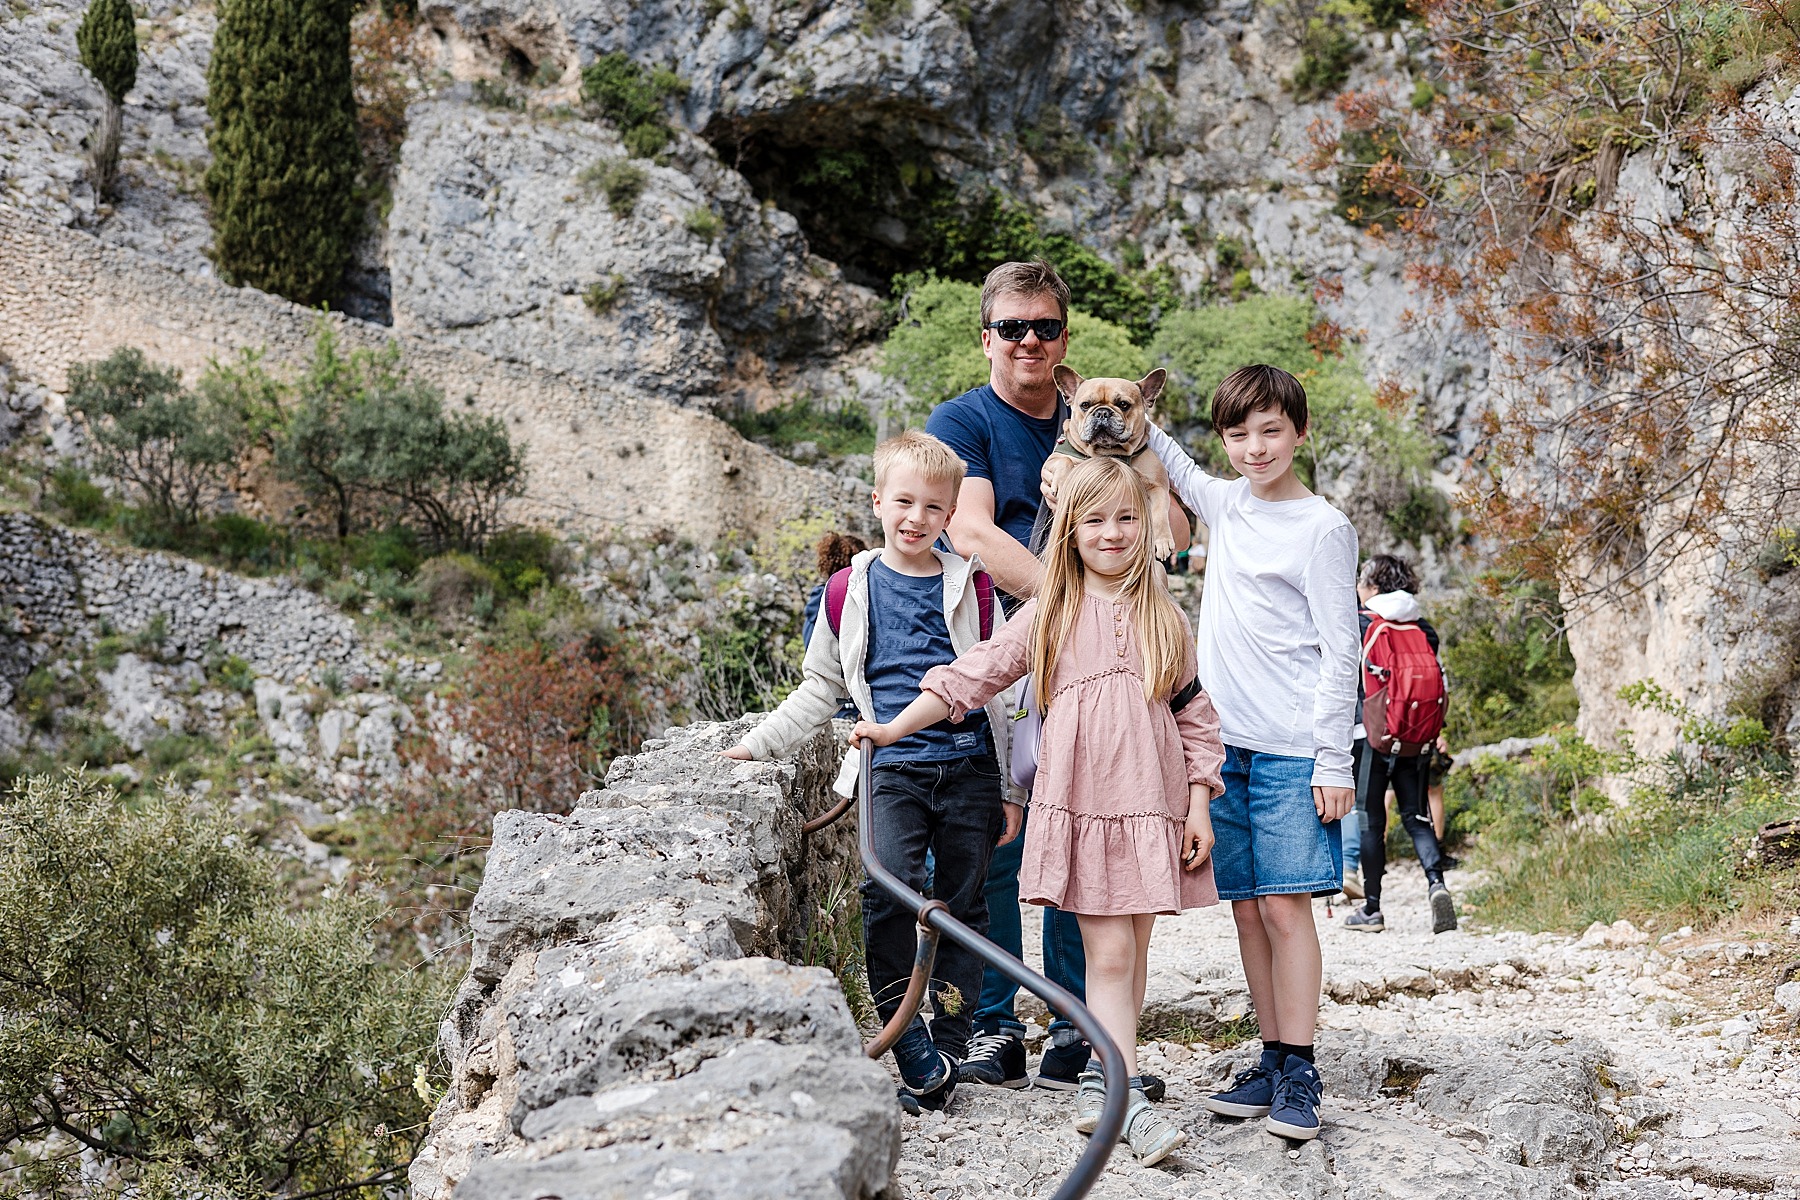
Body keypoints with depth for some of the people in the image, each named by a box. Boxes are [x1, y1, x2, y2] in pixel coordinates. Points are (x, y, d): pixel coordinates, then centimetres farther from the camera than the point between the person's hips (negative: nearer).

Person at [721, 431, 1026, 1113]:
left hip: (968, 765, 1)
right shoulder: (853, 590, 7)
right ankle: (912, 1049, -12)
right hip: (892, 766, -1)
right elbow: (820, 689, 18)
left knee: (962, 905, 2)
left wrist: (1011, 787, 8)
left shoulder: (971, 588, 7)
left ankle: (947, 1050, 10)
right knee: (888, 889, -21)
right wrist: (759, 744, 12)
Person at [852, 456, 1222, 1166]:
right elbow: (972, 675, 7)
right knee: (1108, 952, -8)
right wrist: (896, 727, 3)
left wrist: (1198, 806, 4)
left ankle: (1099, 1083, 16)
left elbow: (1196, 715, 10)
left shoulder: (1163, 616, 10)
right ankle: (1130, 1102, -11)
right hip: (1080, 802, -2)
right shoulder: (1048, 616, 7)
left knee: (1132, 952, 5)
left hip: (1152, 802, 2)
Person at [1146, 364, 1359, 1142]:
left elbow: (1339, 653, -7)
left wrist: (1334, 761, -11)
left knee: (1285, 904, -8)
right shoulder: (1225, 505, 12)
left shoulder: (1322, 529, -5)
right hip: (1222, 741, 6)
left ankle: (1299, 1077, -5)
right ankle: (1271, 1062, 13)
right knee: (1246, 908, 6)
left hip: (1291, 749, -6)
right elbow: (1161, 458, 31)